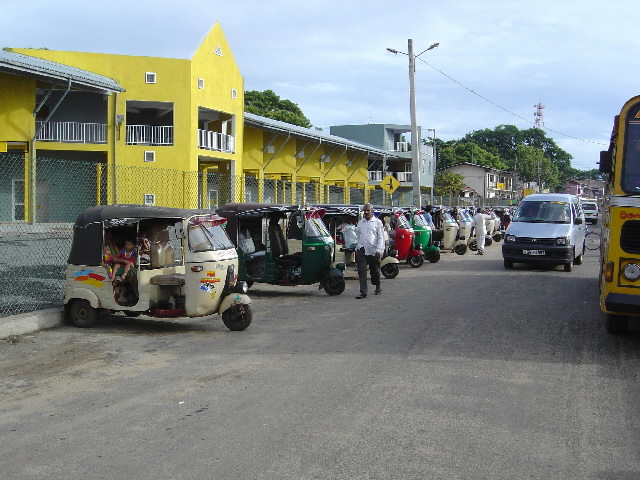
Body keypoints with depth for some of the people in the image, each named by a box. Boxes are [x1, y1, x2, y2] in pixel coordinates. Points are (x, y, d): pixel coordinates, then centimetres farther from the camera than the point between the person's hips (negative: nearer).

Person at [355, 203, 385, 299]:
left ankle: (378, 288, 34)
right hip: (362, 250, 3)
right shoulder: (360, 222, 13)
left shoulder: (377, 222, 0)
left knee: (375, 271, 11)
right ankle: (363, 292, -12)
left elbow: (381, 237, -3)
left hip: (373, 250, -3)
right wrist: (357, 249, 13)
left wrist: (379, 250, -12)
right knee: (362, 271, -9)